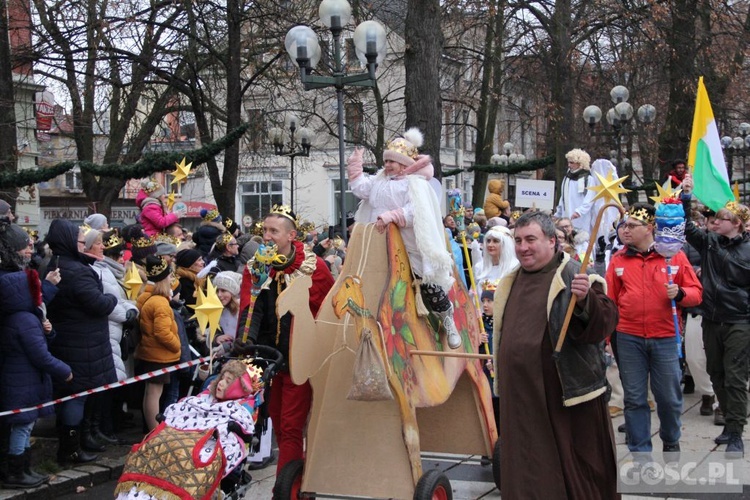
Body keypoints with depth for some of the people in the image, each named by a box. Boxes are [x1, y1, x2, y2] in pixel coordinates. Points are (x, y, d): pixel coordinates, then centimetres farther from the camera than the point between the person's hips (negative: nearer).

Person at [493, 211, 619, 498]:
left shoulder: (573, 277, -10)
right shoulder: (510, 283, 13)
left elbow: (606, 321, -21)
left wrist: (586, 300, -39)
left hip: (566, 397, -6)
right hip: (522, 397, 7)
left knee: (572, 470, 4)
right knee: (528, 472, 14)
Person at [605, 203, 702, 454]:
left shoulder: (674, 255, 1)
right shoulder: (619, 259, 3)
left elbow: (696, 292, 3)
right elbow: (609, 300, 3)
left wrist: (679, 293, -18)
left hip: (666, 338, -1)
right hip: (629, 339, 1)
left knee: (669, 397, 8)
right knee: (634, 399, 7)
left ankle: (671, 442, 32)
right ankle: (639, 450, 19)